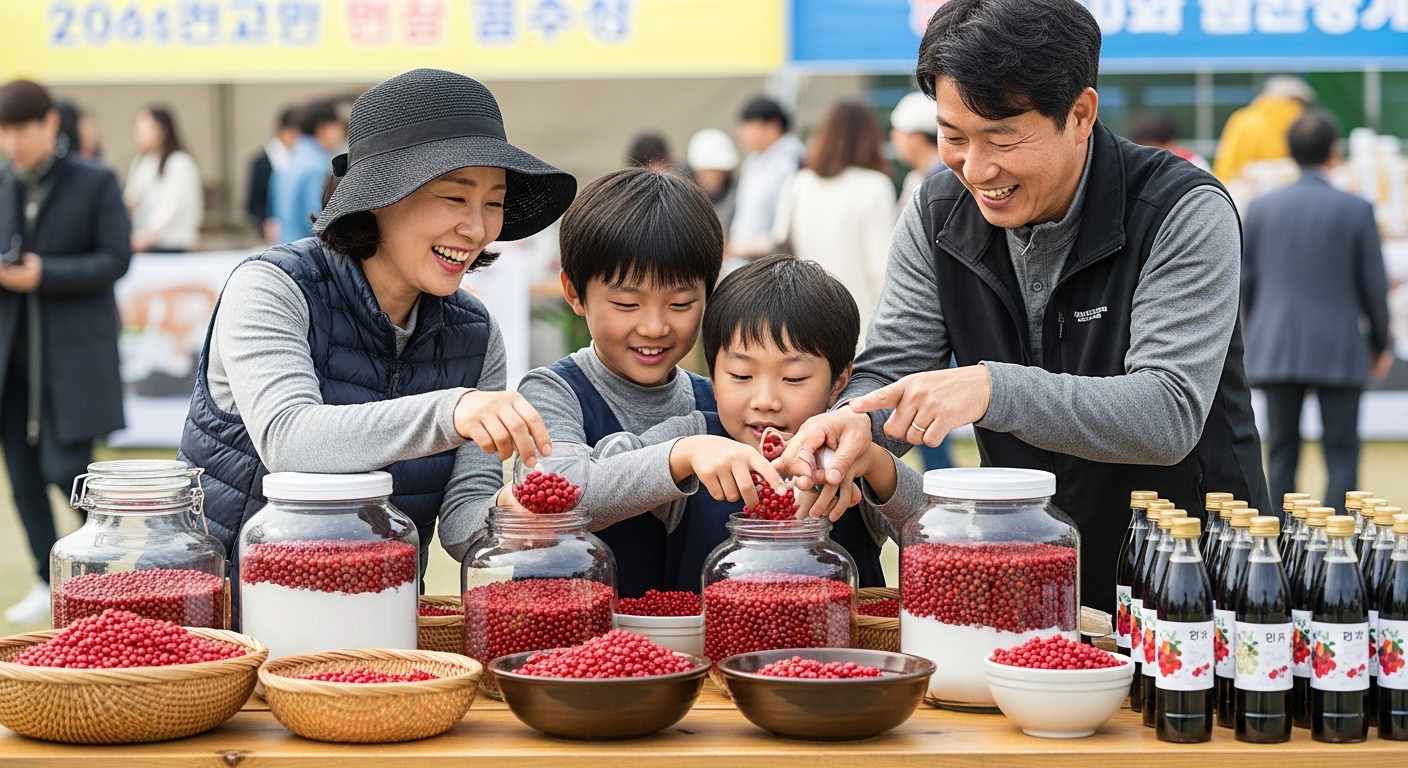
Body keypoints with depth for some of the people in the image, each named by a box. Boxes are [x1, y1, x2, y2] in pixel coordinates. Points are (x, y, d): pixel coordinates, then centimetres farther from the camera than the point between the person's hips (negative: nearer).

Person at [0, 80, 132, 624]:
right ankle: (50, 582, 18)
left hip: (75, 352, -5)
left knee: (66, 468, -10)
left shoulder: (95, 183, -4)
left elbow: (116, 259, -9)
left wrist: (44, 276, -20)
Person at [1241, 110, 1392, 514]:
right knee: (1341, 455, 2)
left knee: (1282, 453, 8)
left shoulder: (1261, 207, 2)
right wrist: (1380, 344, 13)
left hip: (1276, 350, 2)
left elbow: (1245, 280, 7)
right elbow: (1373, 283, 0)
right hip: (1339, 351, -2)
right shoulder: (1357, 210, -4)